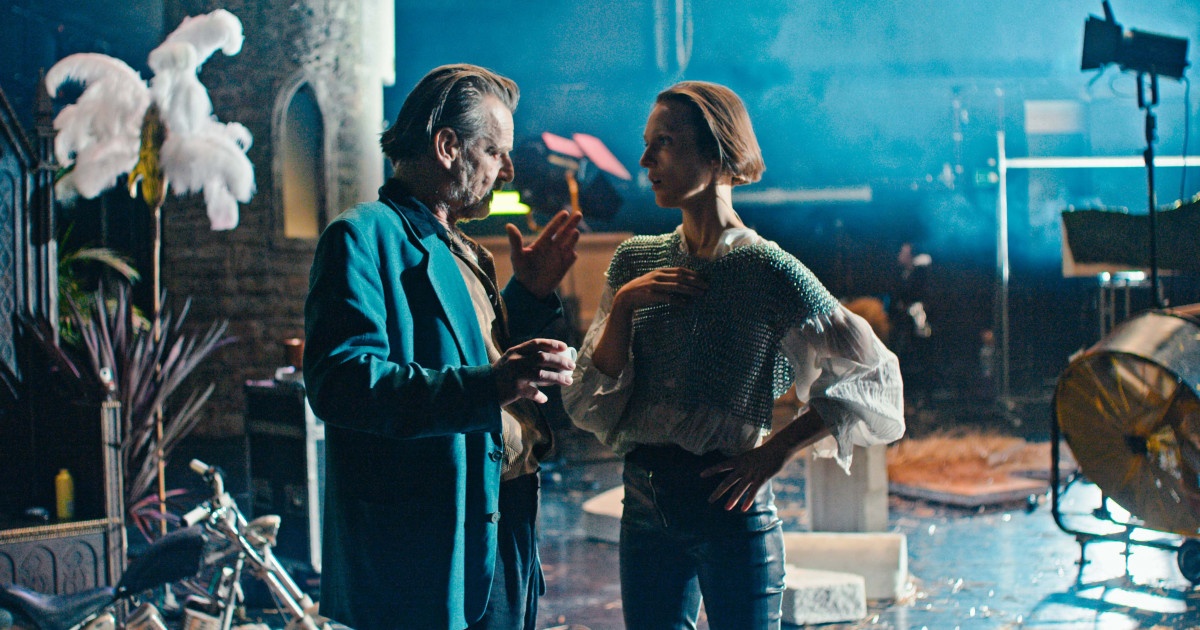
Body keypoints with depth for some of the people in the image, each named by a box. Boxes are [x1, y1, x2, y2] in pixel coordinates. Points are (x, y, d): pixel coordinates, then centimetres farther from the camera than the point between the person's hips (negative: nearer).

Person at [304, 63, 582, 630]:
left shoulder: (465, 253, 20)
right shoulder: (363, 236, -10)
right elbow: (341, 382, -24)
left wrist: (530, 292, 13)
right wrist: (486, 387, -33)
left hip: (505, 529, 9)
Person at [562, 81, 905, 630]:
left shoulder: (767, 270, -8)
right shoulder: (635, 261, 6)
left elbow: (873, 376, -9)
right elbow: (590, 403, 4)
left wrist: (775, 451, -14)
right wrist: (623, 304, -9)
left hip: (728, 505, -4)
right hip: (644, 503, 5)